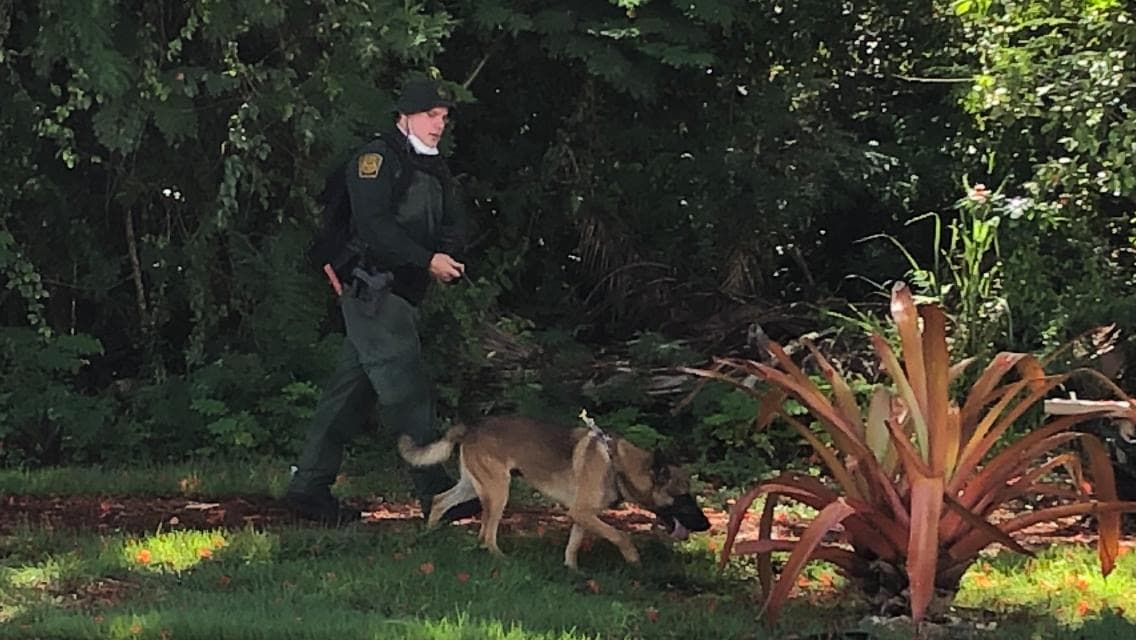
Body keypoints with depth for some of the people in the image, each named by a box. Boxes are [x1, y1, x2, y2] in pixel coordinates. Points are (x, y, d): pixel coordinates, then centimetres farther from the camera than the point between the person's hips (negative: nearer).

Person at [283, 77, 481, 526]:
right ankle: (435, 495, -13)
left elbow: (454, 221, 16)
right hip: (373, 291, -9)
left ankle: (309, 487, 15)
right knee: (408, 392, -12)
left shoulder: (432, 168, 20)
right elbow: (373, 224, -20)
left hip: (402, 296, 9)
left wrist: (447, 257, -7)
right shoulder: (376, 158, -9)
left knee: (352, 390, 11)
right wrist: (427, 260, -22)